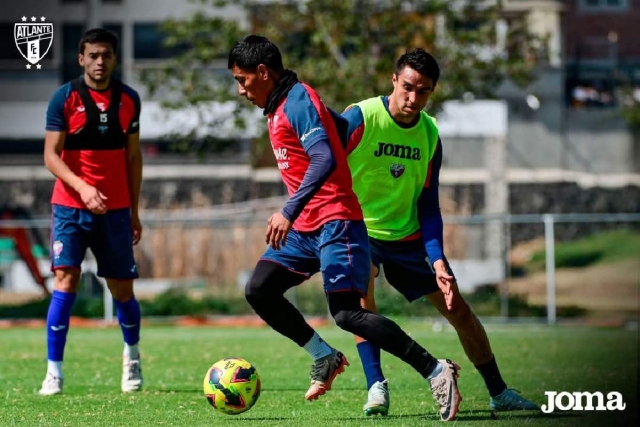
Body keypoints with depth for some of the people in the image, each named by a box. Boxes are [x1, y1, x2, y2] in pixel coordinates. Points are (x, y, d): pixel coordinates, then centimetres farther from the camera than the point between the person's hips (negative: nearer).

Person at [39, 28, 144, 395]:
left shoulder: (128, 99, 5)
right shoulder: (65, 98, -5)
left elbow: (133, 157, 12)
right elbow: (51, 155, -9)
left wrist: (134, 211, 11)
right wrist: (82, 186, -25)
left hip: (116, 210, 3)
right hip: (70, 207, -3)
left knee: (123, 291, 7)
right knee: (65, 284, -15)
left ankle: (132, 356, 34)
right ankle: (54, 372, -10)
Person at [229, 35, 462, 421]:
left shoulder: (298, 101, -13)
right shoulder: (279, 109, 17)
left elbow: (325, 159, -25)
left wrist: (289, 212, -32)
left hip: (334, 222, -10)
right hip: (305, 227, 10)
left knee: (347, 313, -17)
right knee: (259, 290, 4)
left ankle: (437, 371, -12)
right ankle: (325, 357, 13)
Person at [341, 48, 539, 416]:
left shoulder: (429, 134, -2)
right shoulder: (360, 119, -18)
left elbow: (428, 206, 1)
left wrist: (437, 259, -10)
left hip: (407, 235, 5)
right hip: (357, 230, -5)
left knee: (458, 309, 4)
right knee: (361, 289, -34)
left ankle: (499, 393, 18)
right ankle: (376, 387, -29)